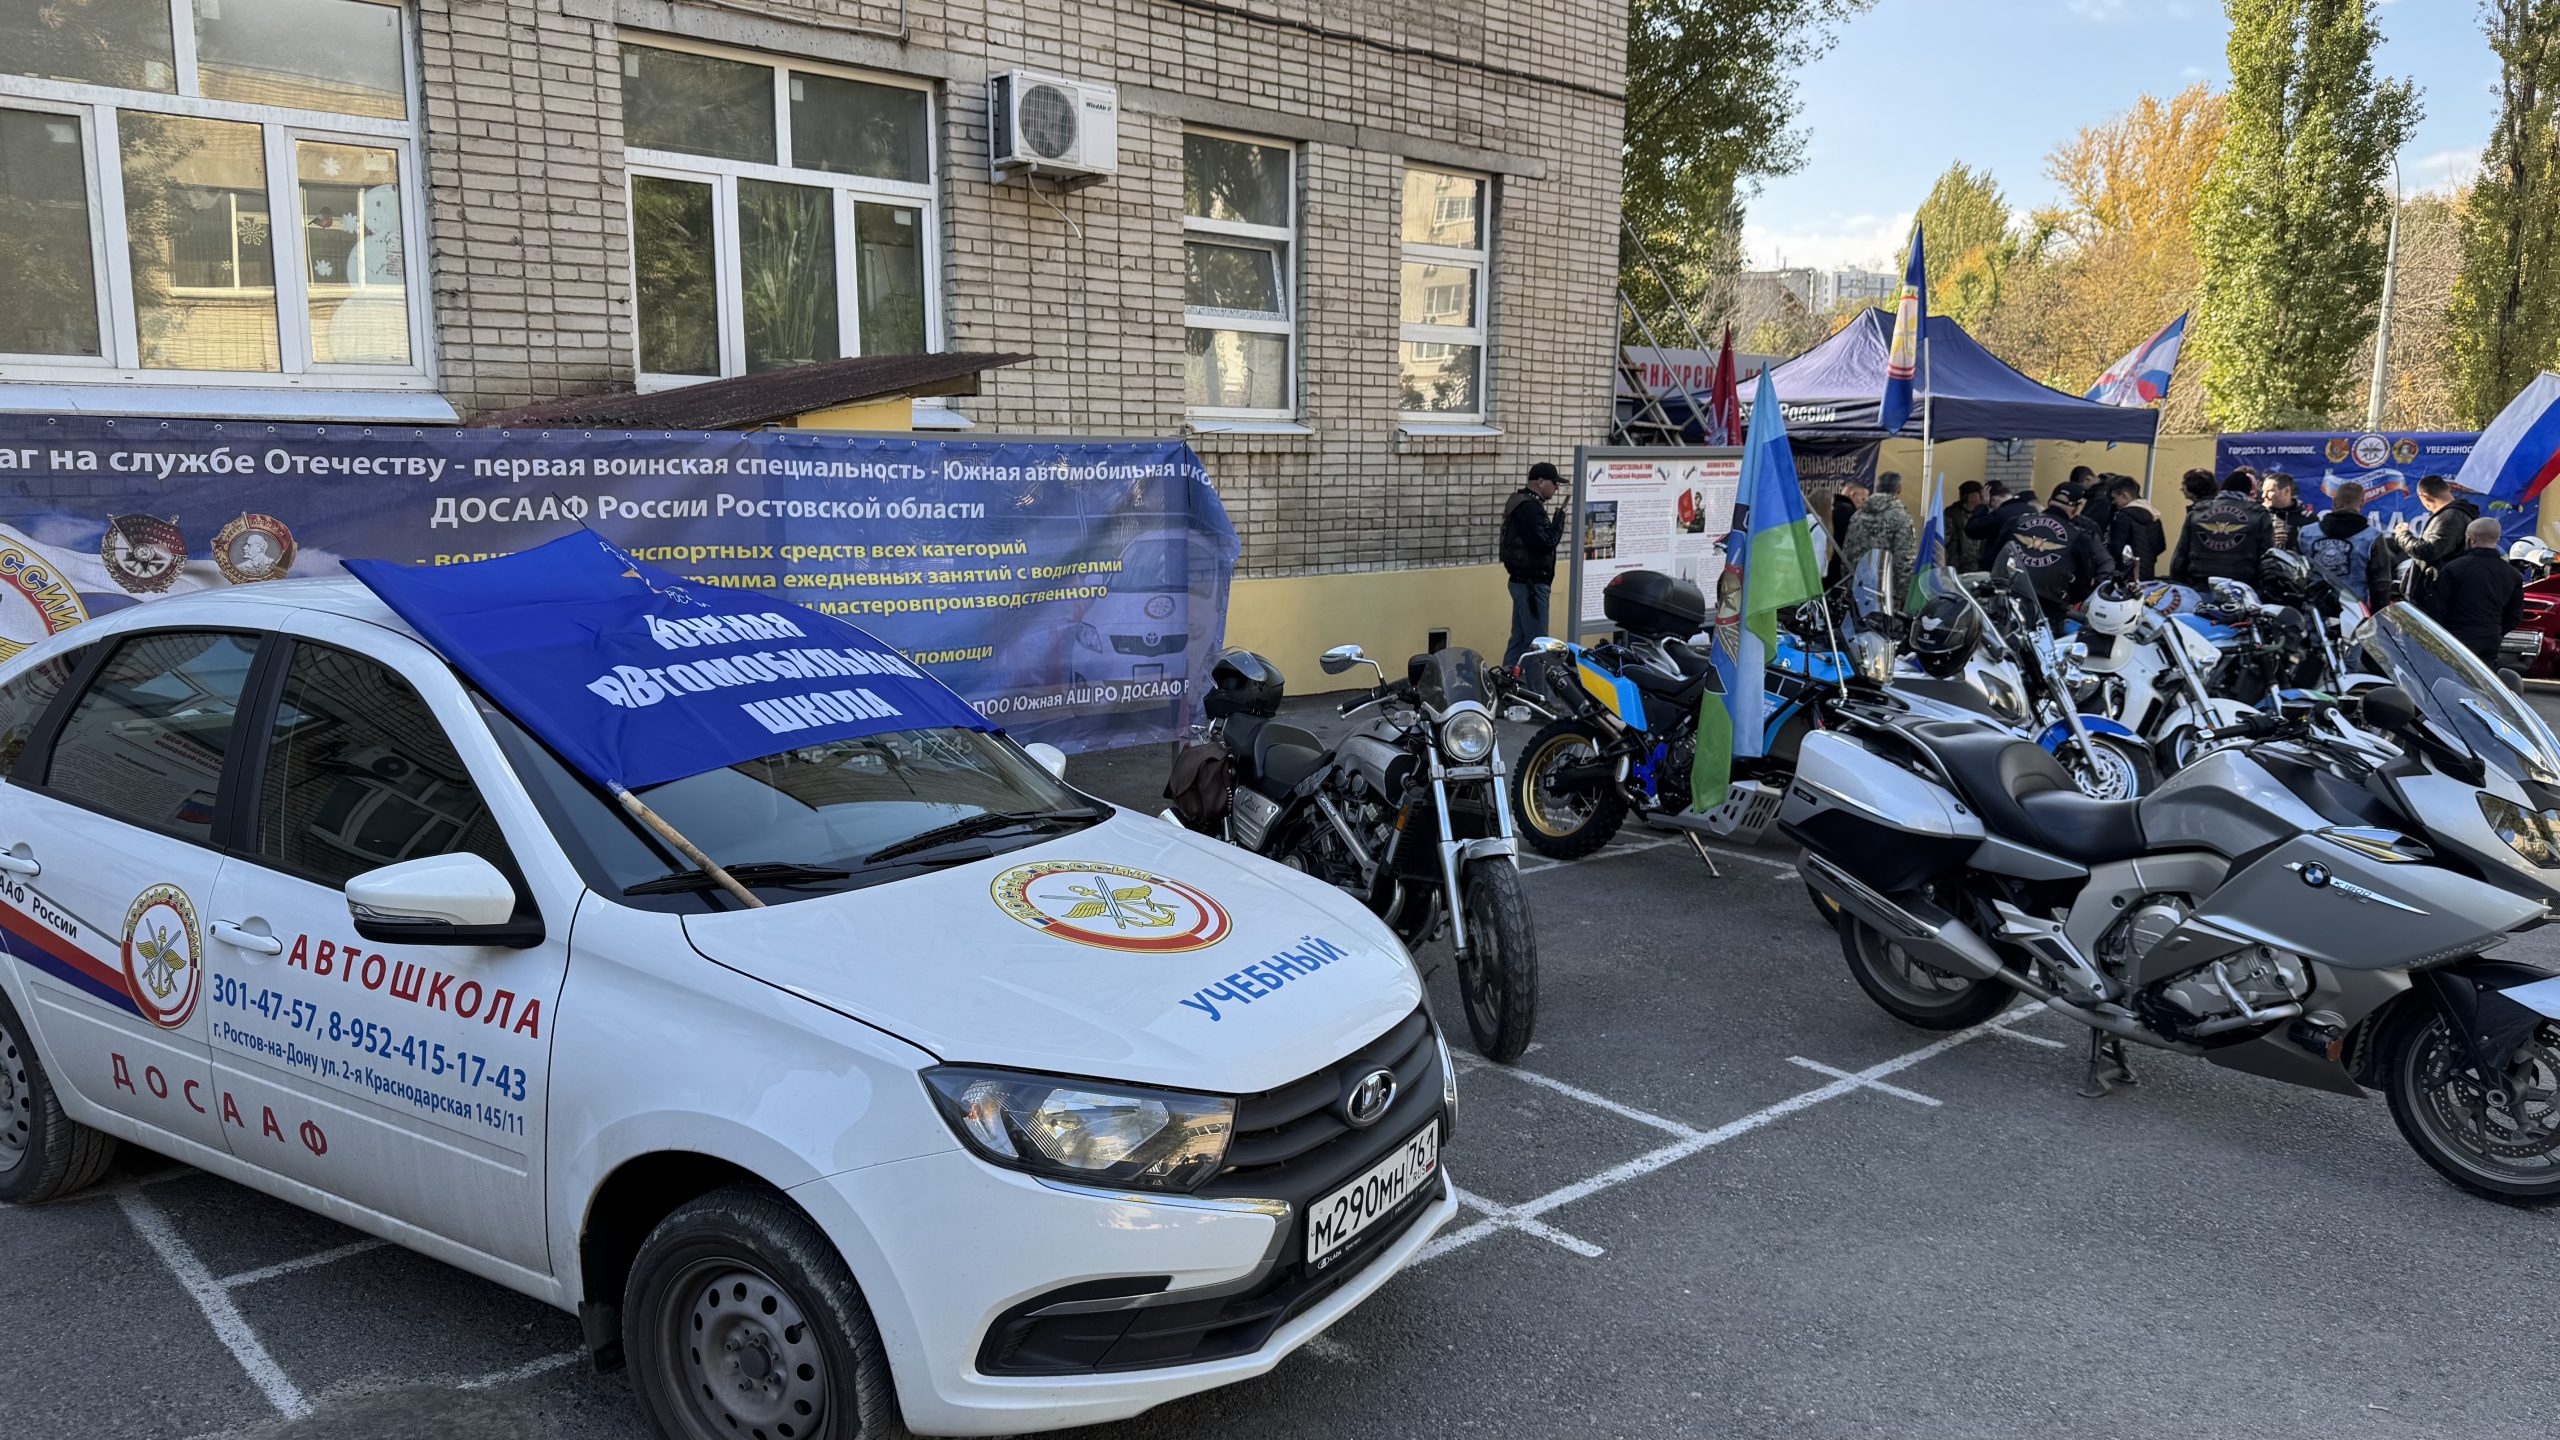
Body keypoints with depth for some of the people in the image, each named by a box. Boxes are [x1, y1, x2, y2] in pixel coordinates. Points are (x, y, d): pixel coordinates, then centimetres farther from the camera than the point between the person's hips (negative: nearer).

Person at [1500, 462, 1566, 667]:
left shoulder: (1521, 502, 16)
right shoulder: (1529, 506, -17)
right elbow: (1545, 542, -23)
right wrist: (1559, 518, -10)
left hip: (1523, 581, 11)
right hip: (1531, 582, -11)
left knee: (1519, 639, 12)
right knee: (1536, 642, -9)